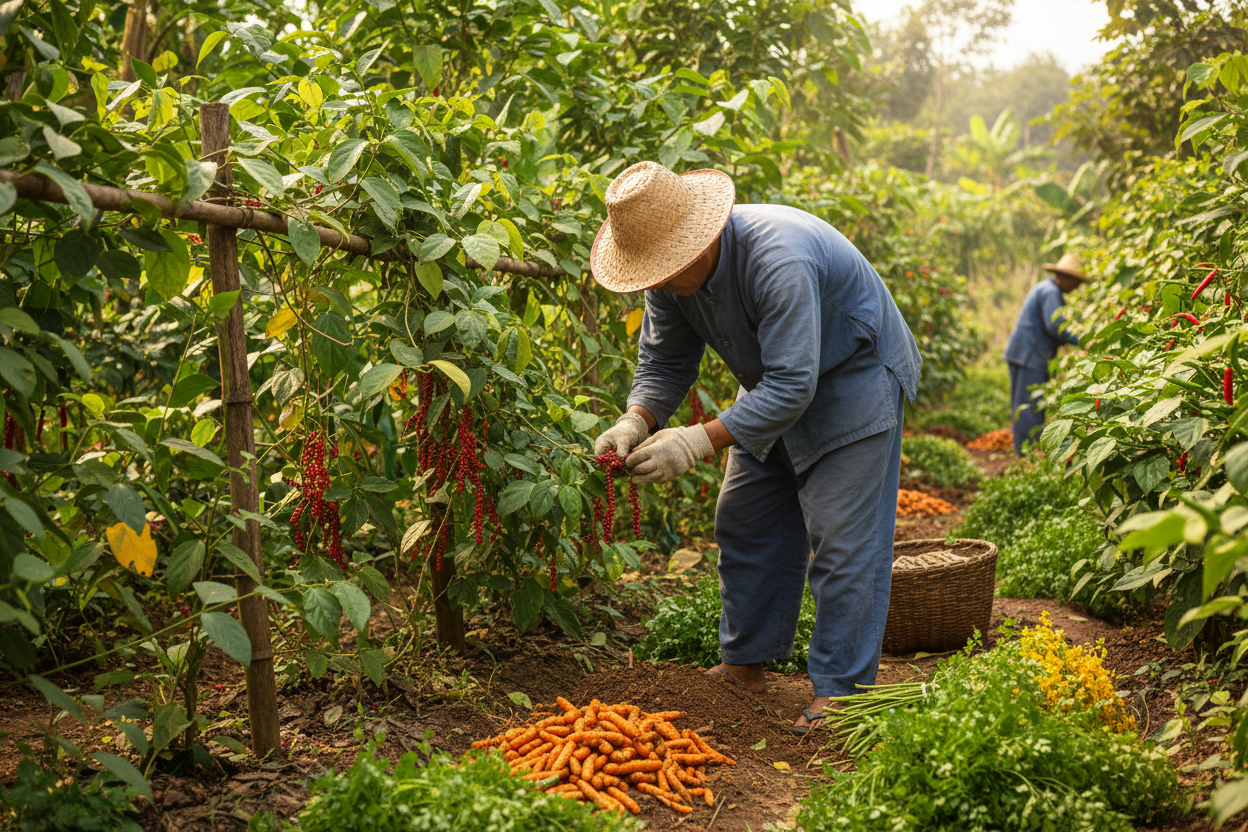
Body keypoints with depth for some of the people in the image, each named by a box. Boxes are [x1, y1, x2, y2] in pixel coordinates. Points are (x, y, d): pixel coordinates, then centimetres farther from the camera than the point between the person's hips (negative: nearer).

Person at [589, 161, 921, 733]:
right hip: (774, 381, 8)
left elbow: (791, 387, -39)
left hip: (853, 376, -8)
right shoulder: (673, 268, -14)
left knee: (842, 539, -10)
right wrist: (634, 422, -24)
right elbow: (665, 363, -5)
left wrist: (702, 440, -44)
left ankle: (838, 692, -3)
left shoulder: (778, 261, -39)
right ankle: (745, 664, 21)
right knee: (746, 524, 9)